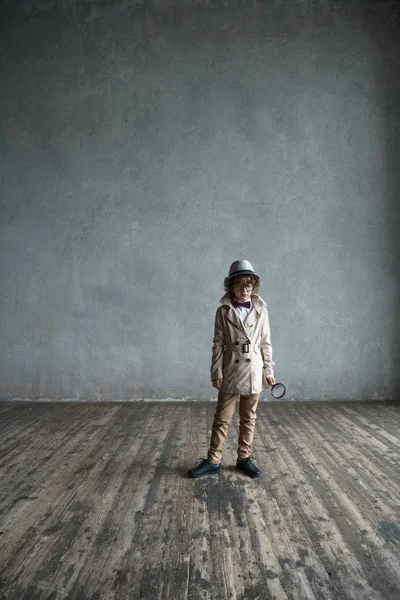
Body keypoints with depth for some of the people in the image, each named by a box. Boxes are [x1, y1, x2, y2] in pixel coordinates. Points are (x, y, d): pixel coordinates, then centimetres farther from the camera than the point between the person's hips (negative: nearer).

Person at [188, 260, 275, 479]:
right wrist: (217, 372, -7)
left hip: (253, 371, 2)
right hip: (230, 371, -1)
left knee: (249, 418, 13)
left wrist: (269, 370, 2)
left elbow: (266, 343, 4)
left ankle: (244, 458, 28)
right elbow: (218, 343, -3)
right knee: (222, 417, 5)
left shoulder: (261, 310, 1)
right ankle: (212, 460, 17)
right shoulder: (223, 311, -3)